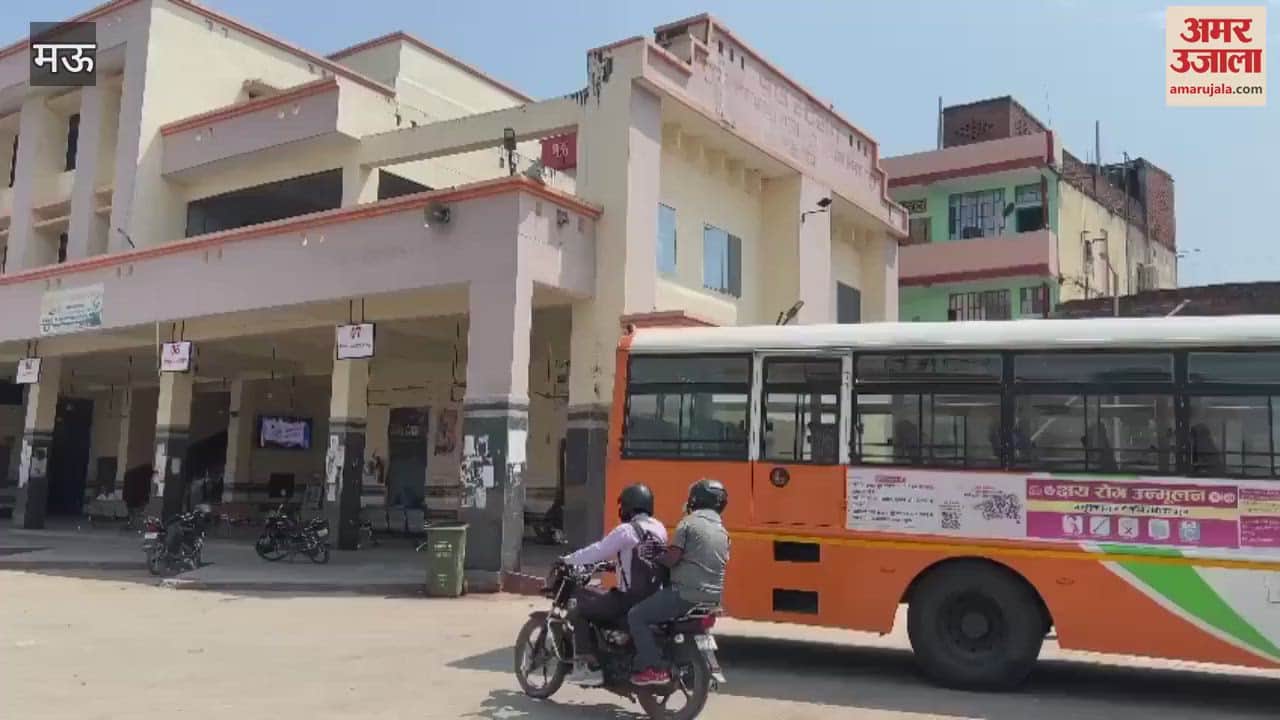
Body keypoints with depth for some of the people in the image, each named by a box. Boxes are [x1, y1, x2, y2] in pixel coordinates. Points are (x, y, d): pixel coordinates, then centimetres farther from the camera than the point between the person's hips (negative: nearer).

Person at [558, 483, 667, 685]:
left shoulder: (626, 531, -14)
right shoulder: (659, 529, 10)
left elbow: (598, 551, -12)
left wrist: (567, 560, 2)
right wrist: (616, 562, 34)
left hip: (631, 598, -9)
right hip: (654, 597, 9)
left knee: (578, 613, -1)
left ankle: (588, 667, -9)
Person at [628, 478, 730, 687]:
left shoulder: (689, 523, -8)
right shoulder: (722, 530, 14)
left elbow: (672, 558, -14)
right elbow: (720, 562, 16)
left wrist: (656, 558, 5)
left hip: (686, 594, -8)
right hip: (712, 597, 8)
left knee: (636, 616, -1)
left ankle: (653, 669, -11)